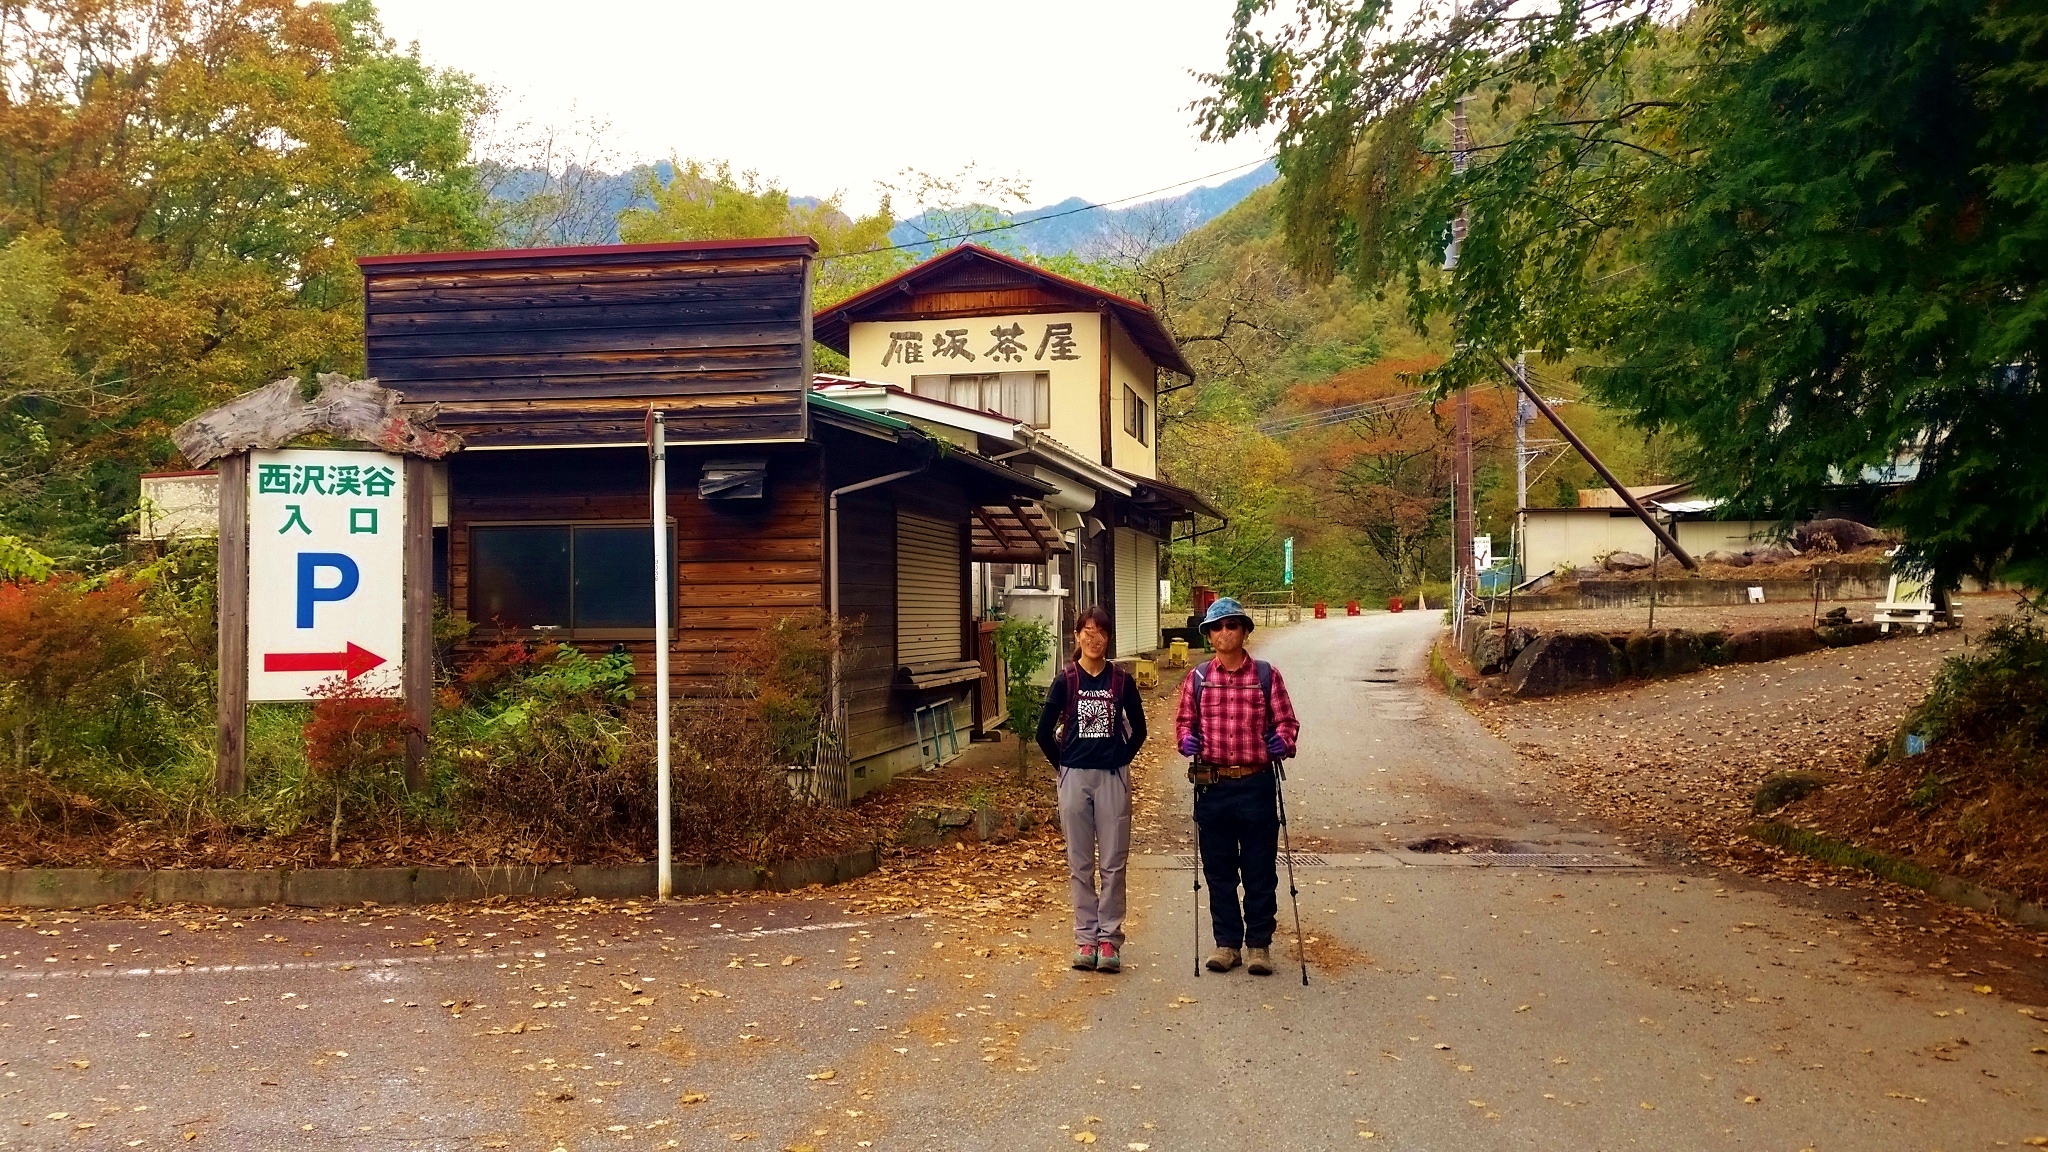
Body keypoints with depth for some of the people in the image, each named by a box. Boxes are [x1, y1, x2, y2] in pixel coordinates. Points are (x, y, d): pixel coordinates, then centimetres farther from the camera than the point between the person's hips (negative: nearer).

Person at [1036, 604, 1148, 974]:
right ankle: (1085, 939, 13)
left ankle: (1109, 938, 9)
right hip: (1075, 778, 0)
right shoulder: (1065, 680, -1)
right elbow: (1045, 732, 4)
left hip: (1113, 778, 0)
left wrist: (1120, 760, 6)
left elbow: (1138, 729, 11)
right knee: (1080, 864, 6)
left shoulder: (1121, 680, 1)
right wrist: (1064, 765, 4)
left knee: (1113, 863, 1)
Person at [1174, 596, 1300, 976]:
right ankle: (1227, 942, 20)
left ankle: (1259, 944, 16)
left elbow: (1286, 720, 7)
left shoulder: (1266, 675, 3)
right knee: (1219, 870, 9)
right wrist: (1187, 738, -6)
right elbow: (1184, 720, 15)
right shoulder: (1197, 678, 6)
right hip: (1212, 785, 2)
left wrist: (1283, 740, -13)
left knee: (1260, 870, 4)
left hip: (1256, 784, -1)